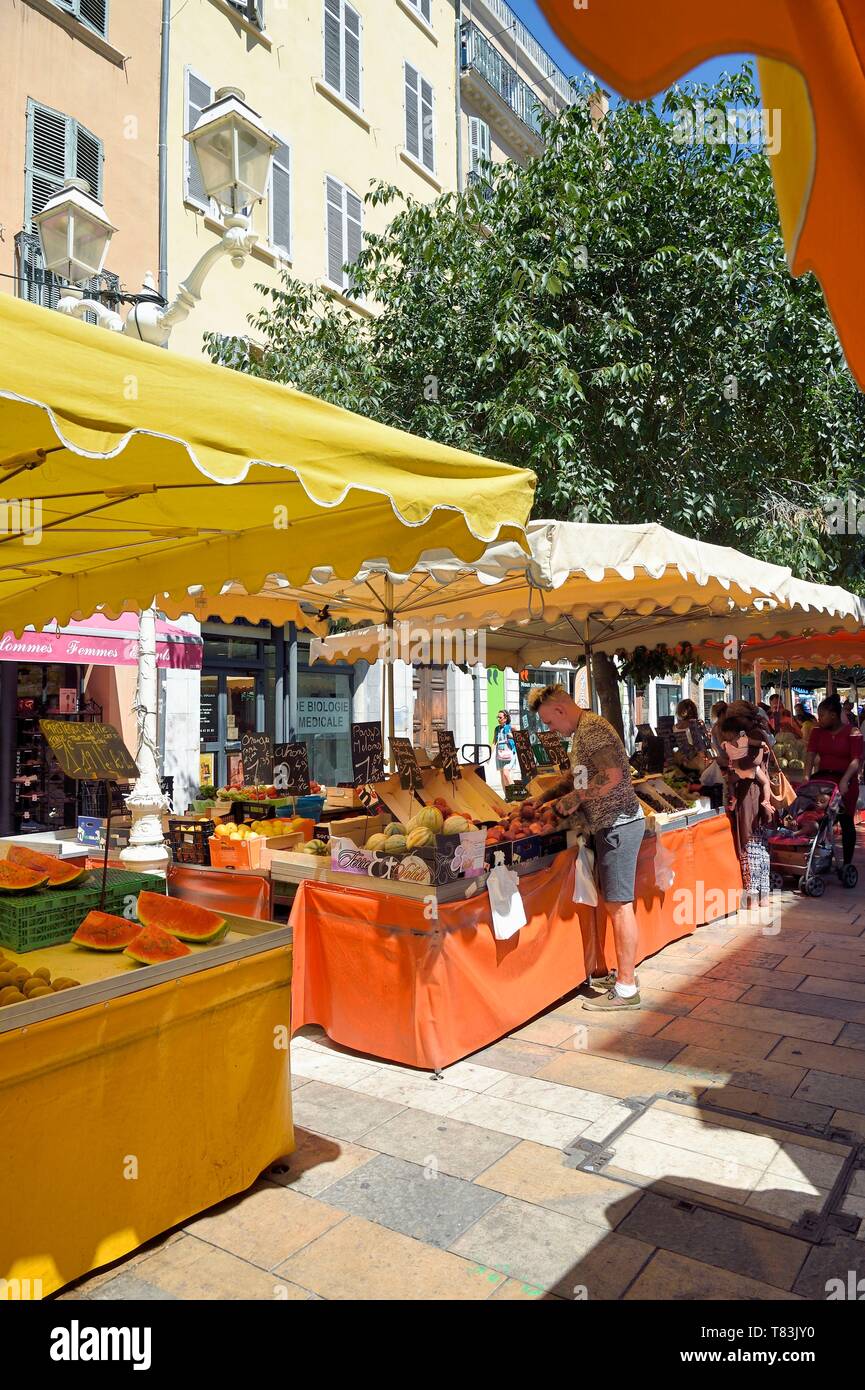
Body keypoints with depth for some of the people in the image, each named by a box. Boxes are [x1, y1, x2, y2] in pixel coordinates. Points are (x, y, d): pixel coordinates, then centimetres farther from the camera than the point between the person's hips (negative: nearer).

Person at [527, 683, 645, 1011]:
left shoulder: (591, 729, -15)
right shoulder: (582, 731, 18)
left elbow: (612, 776, -26)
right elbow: (578, 776, 30)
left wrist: (575, 798, -15)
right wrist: (542, 799, 24)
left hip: (618, 824, -10)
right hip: (611, 825, 10)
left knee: (619, 905, -5)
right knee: (616, 904, 15)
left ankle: (626, 988, 2)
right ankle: (624, 974, 25)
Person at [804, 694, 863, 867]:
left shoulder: (852, 732, -7)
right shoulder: (818, 731, 5)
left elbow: (856, 760, -15)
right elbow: (811, 754, -4)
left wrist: (844, 780, -28)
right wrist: (807, 776, -19)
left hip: (845, 780, -3)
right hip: (823, 778, 3)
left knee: (846, 822, 3)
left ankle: (847, 864, 11)